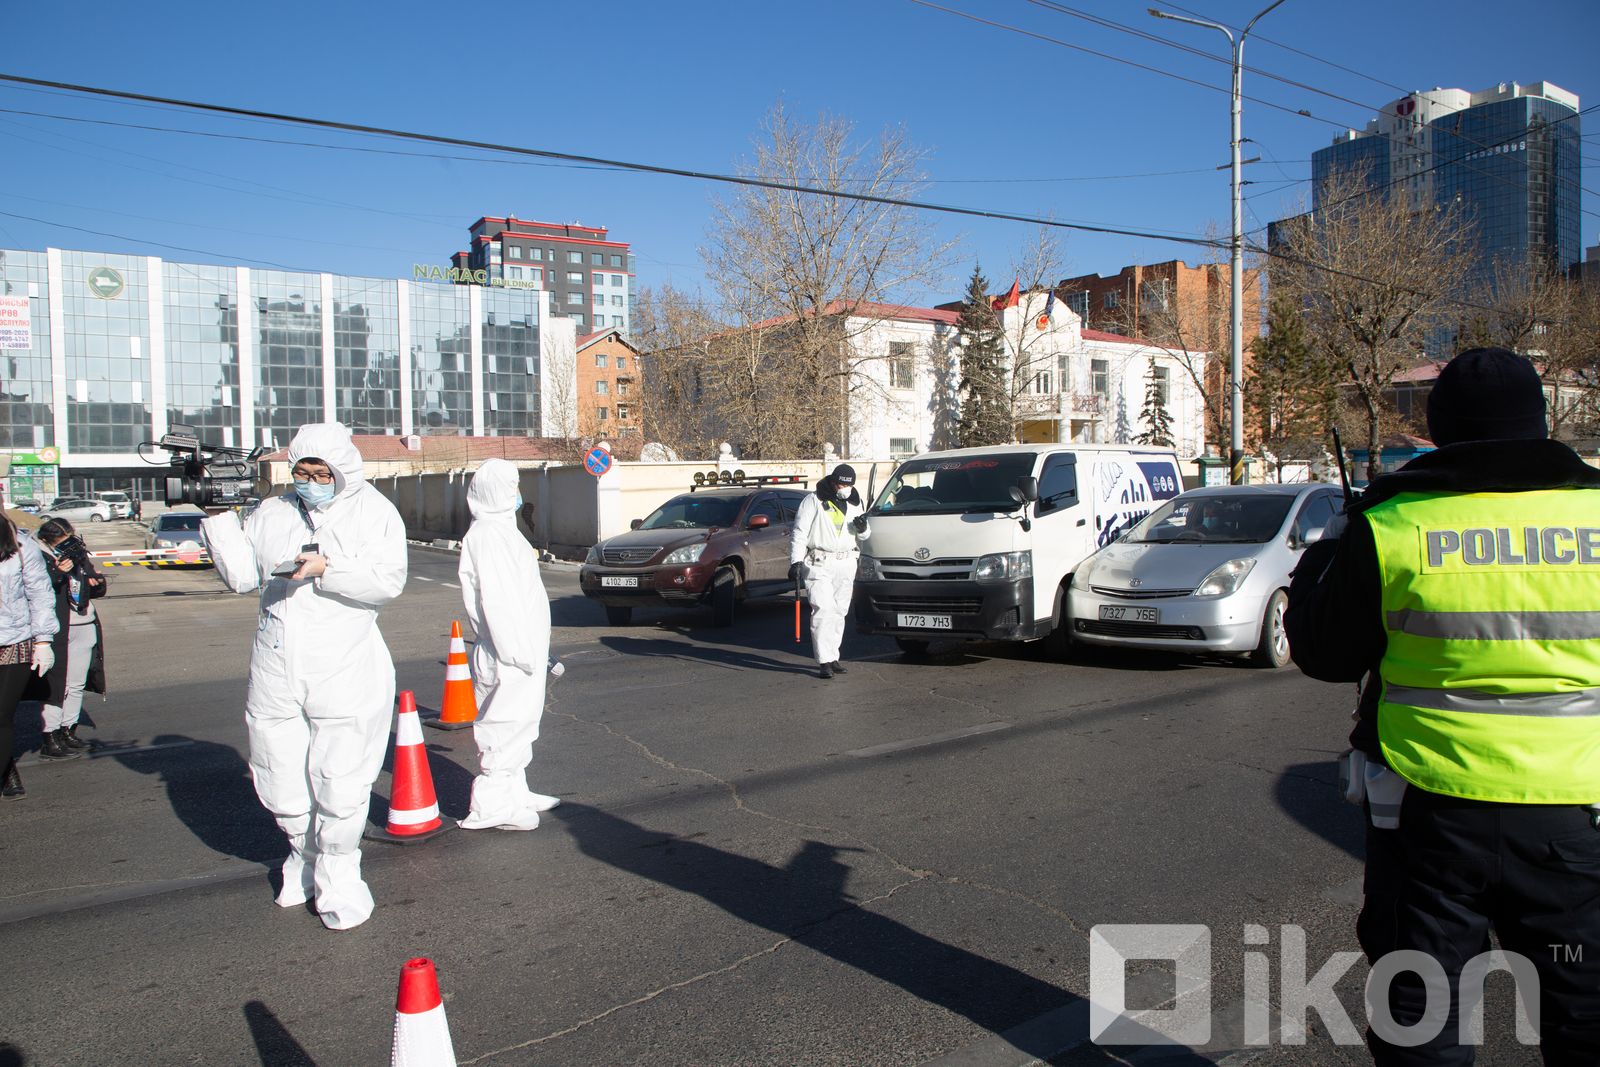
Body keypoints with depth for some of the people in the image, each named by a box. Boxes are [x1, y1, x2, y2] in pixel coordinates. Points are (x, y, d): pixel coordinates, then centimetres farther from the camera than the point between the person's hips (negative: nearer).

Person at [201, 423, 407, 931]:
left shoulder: (373, 512, -1)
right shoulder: (272, 513, 13)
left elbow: (388, 580, -13)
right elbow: (242, 575, 9)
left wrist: (326, 570, -23)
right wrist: (221, 520, -1)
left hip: (345, 673, -4)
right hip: (275, 673, 5)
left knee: (340, 784, -1)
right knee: (279, 780, 14)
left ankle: (338, 877, 18)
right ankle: (305, 855, 39)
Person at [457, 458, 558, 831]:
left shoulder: (502, 530, 18)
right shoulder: (486, 535, -15)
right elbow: (496, 600, -22)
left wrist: (536, 650, 22)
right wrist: (520, 651, -24)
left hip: (523, 648, 10)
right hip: (509, 657, -10)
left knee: (519, 722, 17)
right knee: (506, 724, -5)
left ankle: (515, 792, 28)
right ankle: (491, 805, 2)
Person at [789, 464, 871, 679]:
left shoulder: (854, 503, 13)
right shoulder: (814, 501, -3)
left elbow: (864, 535, 20)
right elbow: (799, 534, -4)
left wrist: (863, 528, -4)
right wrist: (796, 561, -12)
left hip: (846, 564, 6)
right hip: (818, 564, -6)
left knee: (840, 612, 8)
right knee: (823, 609, -14)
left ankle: (832, 657, 18)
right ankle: (825, 661, -14)